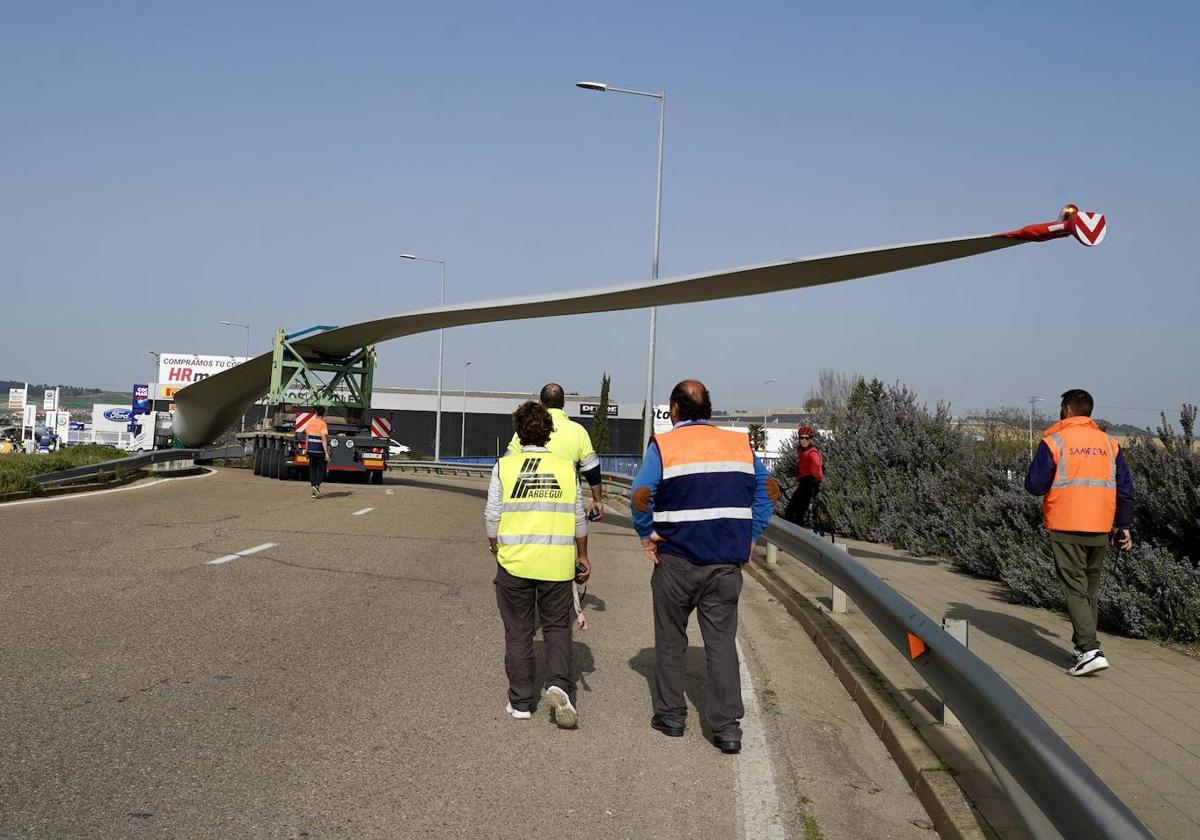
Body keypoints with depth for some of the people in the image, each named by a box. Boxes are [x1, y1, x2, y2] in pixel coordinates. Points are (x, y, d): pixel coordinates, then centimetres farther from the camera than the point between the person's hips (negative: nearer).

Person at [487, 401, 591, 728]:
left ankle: (521, 702, 15)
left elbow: (492, 516, -2)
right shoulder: (566, 467, 1)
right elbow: (578, 519, 6)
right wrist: (583, 556, 18)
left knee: (518, 633, 10)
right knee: (557, 627, 13)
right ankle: (559, 685, -8)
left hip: (515, 561, -1)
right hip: (557, 563, 1)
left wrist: (496, 551, 14)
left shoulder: (504, 467, -3)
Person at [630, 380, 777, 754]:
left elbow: (642, 496, -14)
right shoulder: (740, 443, 7)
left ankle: (670, 715, 22)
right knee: (722, 641, 6)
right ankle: (727, 727, 2)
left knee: (670, 640, 14)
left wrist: (647, 534, 0)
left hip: (677, 559, -2)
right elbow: (767, 491, 7)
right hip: (727, 561, 3)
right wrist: (749, 536, 9)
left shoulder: (664, 445, -6)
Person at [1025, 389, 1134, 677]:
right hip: (1100, 530, 5)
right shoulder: (1108, 443, 10)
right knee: (1090, 590, 17)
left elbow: (1034, 485, -7)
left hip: (1066, 529, -5)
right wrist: (1124, 525, 17)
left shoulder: (1054, 442, -5)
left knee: (1075, 589, -5)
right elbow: (1125, 488, 11)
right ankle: (1082, 646, 25)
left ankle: (1090, 651, -17)